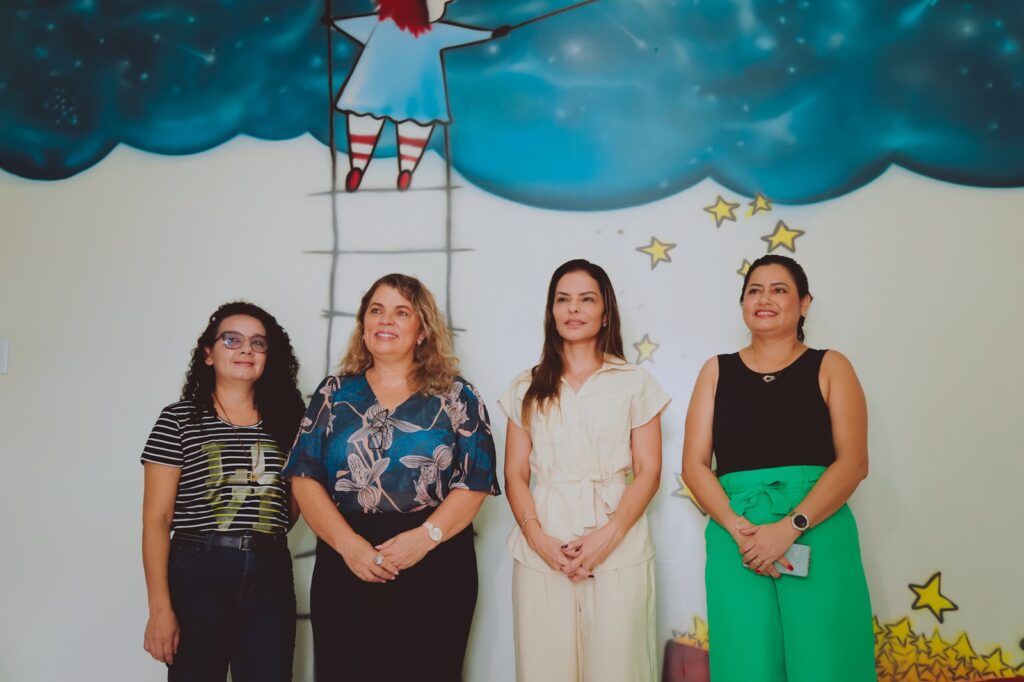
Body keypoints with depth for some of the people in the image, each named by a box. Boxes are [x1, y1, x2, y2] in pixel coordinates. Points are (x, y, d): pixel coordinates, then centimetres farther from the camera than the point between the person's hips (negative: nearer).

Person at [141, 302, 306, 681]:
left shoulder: (285, 419, 9)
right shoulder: (178, 419, -1)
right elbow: (156, 518, -5)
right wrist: (160, 608, -12)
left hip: (270, 575, 3)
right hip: (197, 574, -3)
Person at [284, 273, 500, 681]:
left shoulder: (456, 396, 6)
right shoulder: (335, 393, 10)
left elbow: (475, 481, -2)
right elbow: (305, 477, 3)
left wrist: (425, 537, -15)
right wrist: (347, 543, -10)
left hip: (435, 568, -1)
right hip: (345, 566, 1)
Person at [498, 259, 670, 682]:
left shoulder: (635, 384, 7)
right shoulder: (528, 388, 12)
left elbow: (648, 471, 0)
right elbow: (515, 474, 6)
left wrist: (608, 536, -13)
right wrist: (538, 537, -10)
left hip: (618, 552, -1)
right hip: (541, 554, 1)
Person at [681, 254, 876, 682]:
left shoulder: (829, 367, 7)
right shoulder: (717, 371, 12)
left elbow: (853, 461, -3)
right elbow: (694, 464, 4)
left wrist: (790, 527, -15)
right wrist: (738, 528, -12)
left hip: (817, 538, -1)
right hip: (734, 538, 1)